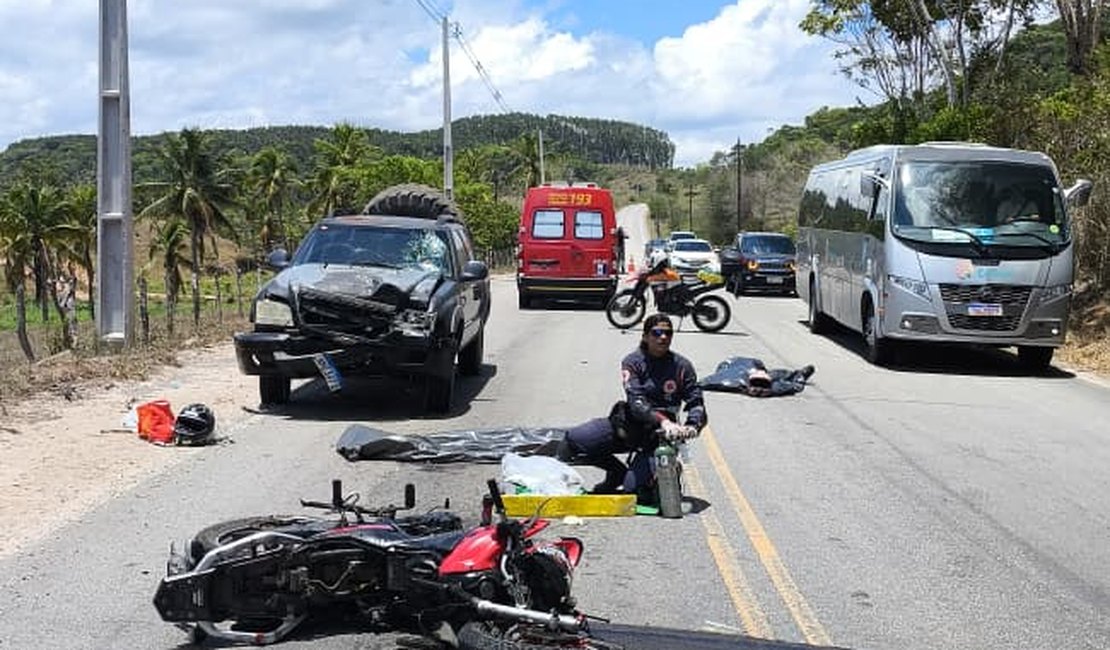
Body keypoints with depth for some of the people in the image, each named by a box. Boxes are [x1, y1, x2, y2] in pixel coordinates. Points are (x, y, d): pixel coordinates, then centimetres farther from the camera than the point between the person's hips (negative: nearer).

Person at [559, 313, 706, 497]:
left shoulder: (681, 365, 0)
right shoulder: (632, 362, -5)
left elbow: (696, 402, -2)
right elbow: (636, 402, -19)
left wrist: (692, 426, -26)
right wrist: (663, 421, -37)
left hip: (658, 435, -1)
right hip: (627, 425, 2)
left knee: (632, 487, -21)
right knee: (571, 440, -17)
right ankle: (618, 473, 6)